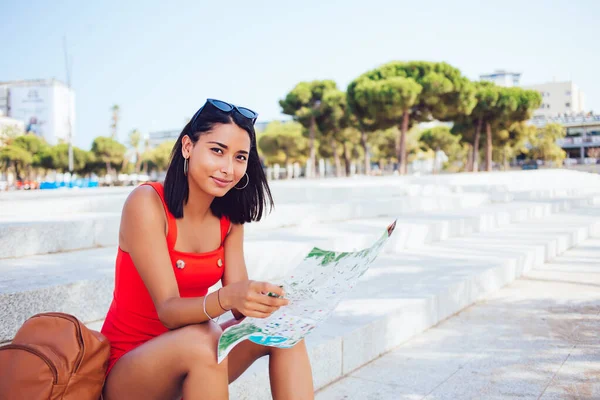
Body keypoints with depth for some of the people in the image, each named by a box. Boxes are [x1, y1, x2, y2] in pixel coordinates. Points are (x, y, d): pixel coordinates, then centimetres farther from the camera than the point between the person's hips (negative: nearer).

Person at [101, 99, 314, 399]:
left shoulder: (229, 217, 0)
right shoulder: (147, 203, -18)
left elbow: (240, 305, -7)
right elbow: (168, 310, -24)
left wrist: (266, 302, -29)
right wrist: (226, 297, -44)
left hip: (191, 357, 6)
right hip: (127, 365, -5)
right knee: (201, 340, -35)